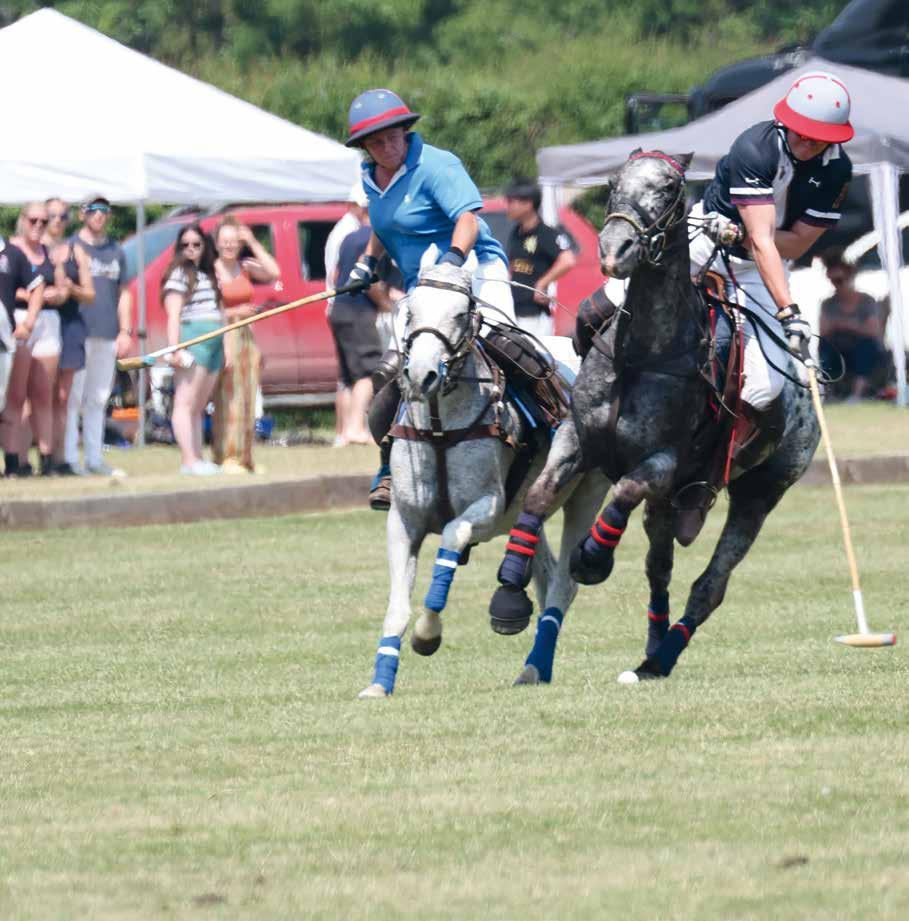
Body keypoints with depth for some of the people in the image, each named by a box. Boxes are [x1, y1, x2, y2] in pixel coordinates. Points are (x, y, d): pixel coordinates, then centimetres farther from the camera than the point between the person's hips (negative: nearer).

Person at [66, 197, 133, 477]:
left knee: (98, 399, 9)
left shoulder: (116, 251, 16)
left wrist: (125, 330, 11)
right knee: (73, 396, -6)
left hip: (108, 335, 5)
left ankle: (95, 458, 14)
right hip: (78, 332, -5)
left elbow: (123, 293, 19)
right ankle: (70, 457, -4)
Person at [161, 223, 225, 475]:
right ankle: (189, 460, -18)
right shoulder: (179, 274, -1)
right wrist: (174, 349, -17)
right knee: (186, 402, -11)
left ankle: (197, 459, 10)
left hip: (214, 342, 9)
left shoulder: (208, 274, 23)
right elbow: (174, 315, -9)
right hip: (192, 338, -9)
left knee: (199, 407, 9)